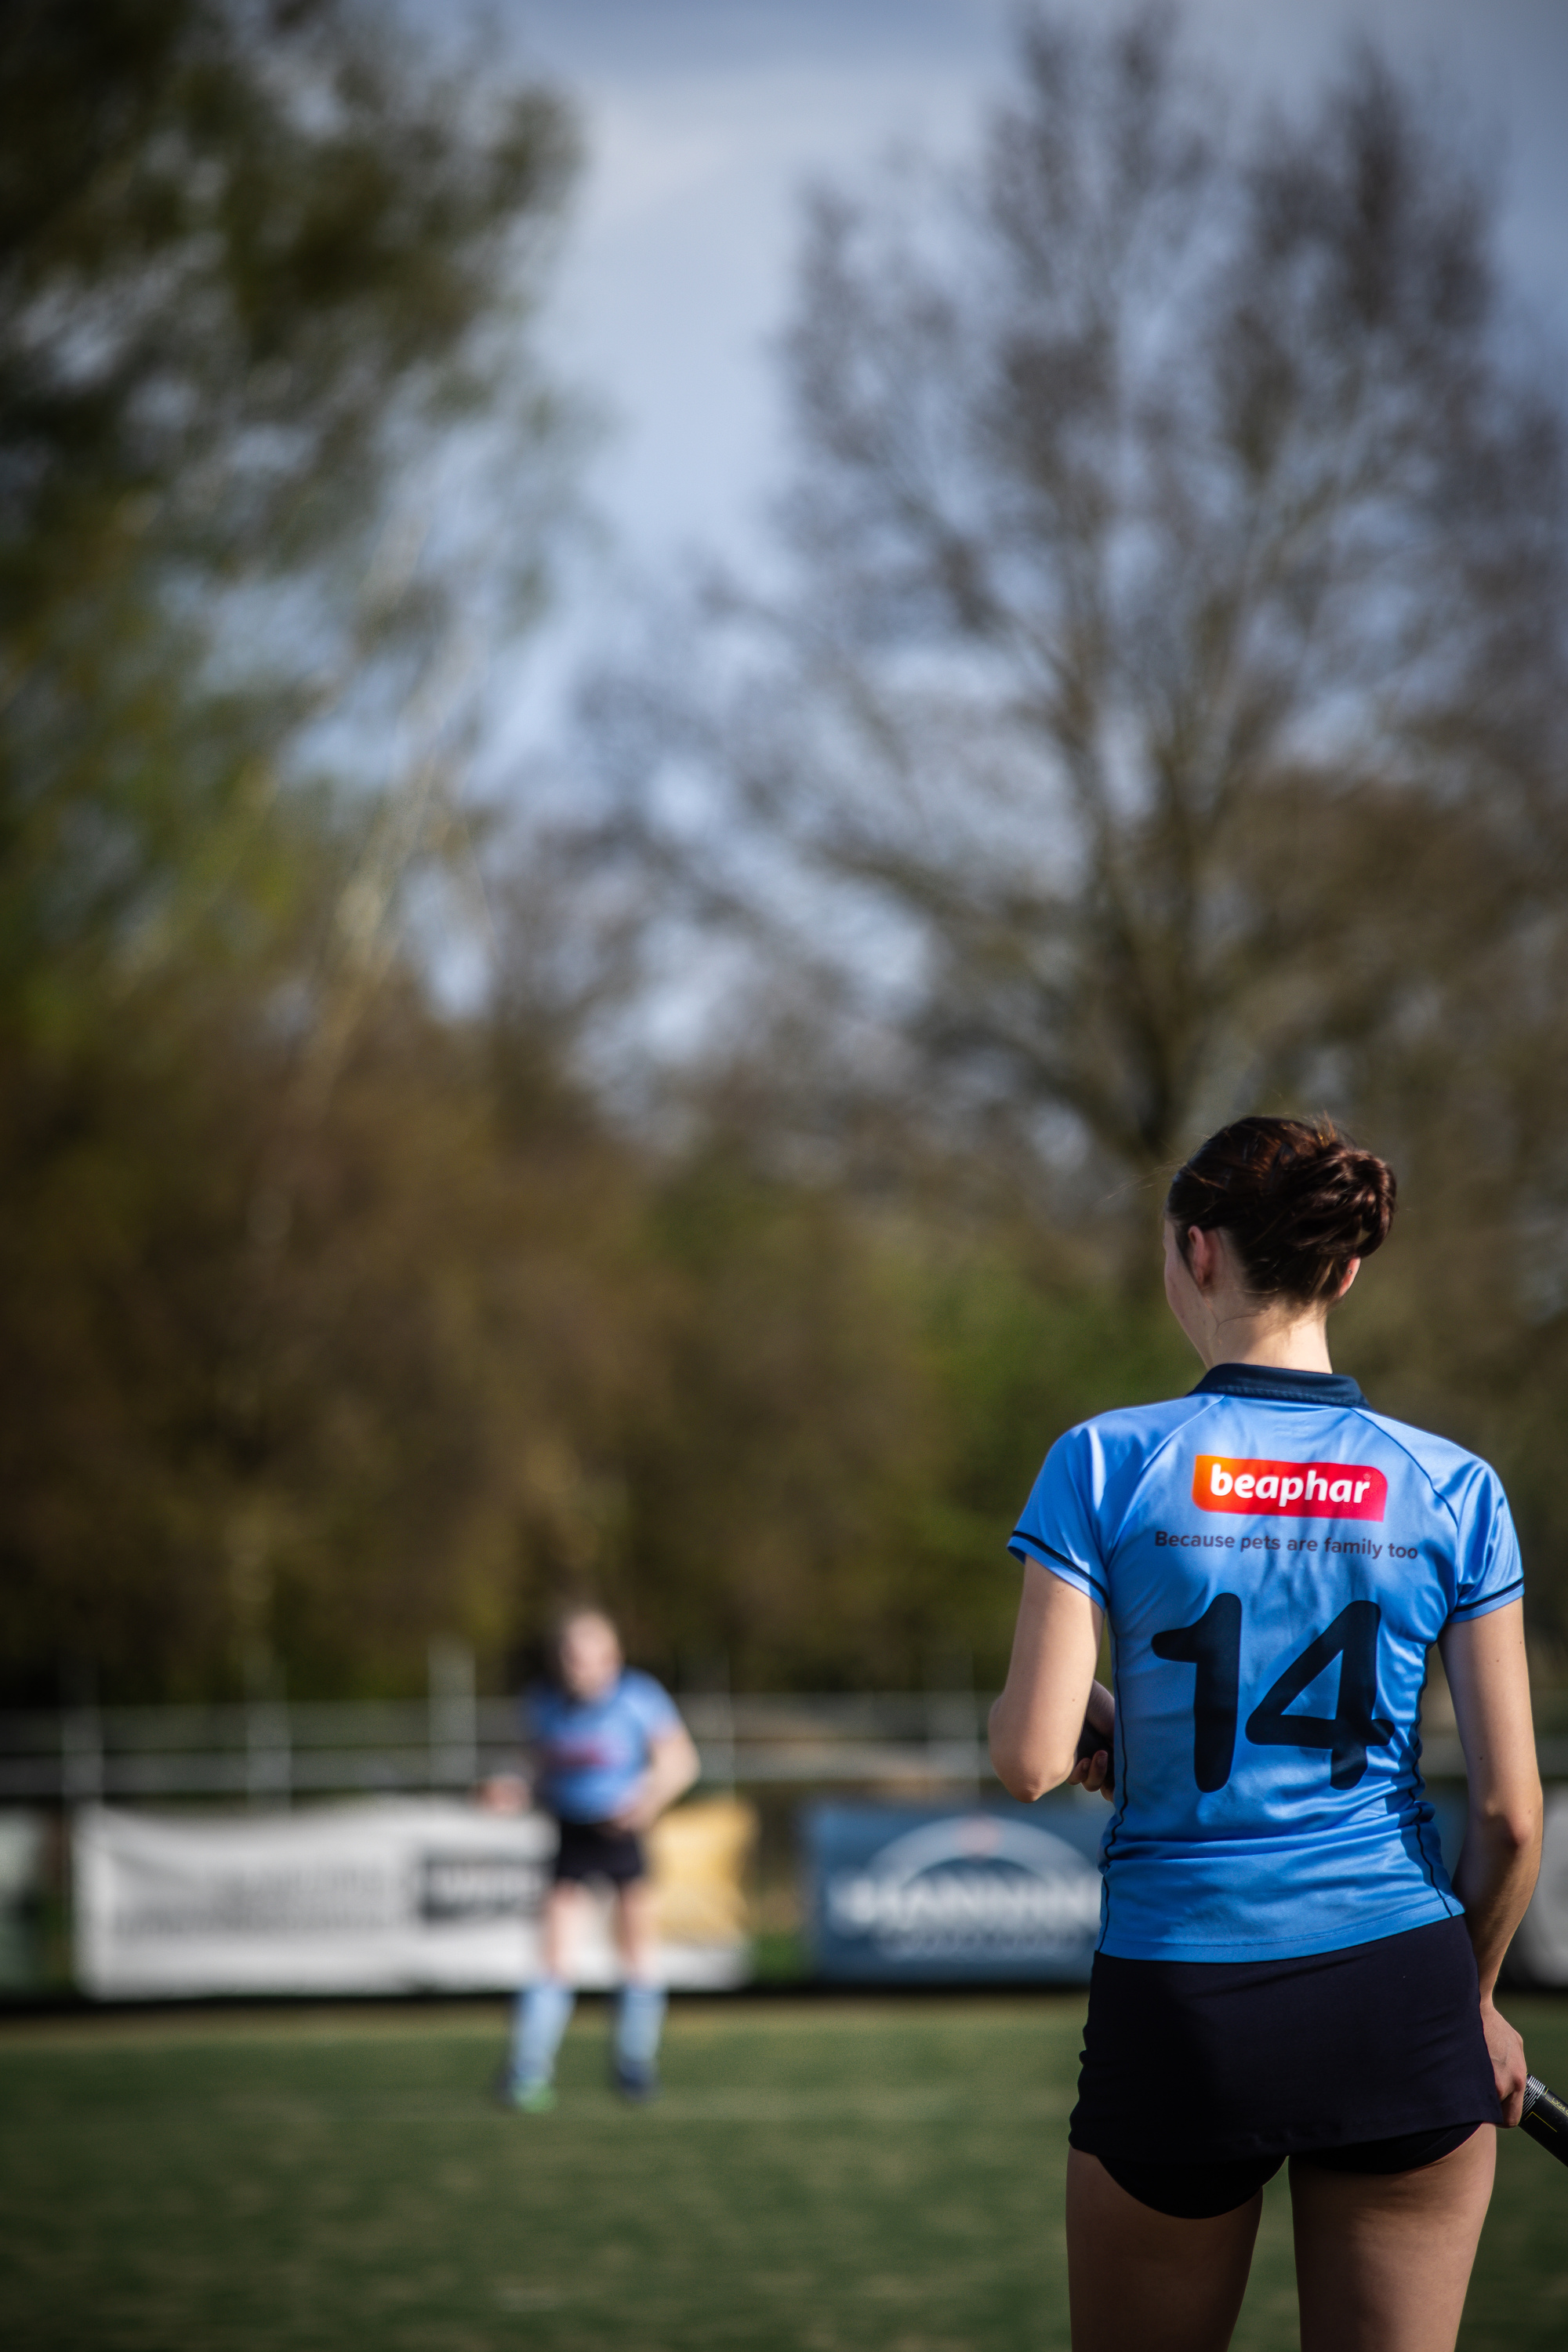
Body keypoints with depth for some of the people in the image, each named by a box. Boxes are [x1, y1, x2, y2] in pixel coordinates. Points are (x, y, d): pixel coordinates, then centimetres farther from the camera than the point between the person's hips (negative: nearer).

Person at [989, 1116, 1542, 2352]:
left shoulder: (1106, 1465, -5)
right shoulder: (1454, 1489, -1)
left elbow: (1029, 1760, -9)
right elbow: (1510, 1811, 0)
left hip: (1177, 2008, -1)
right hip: (1402, 1999, 1)